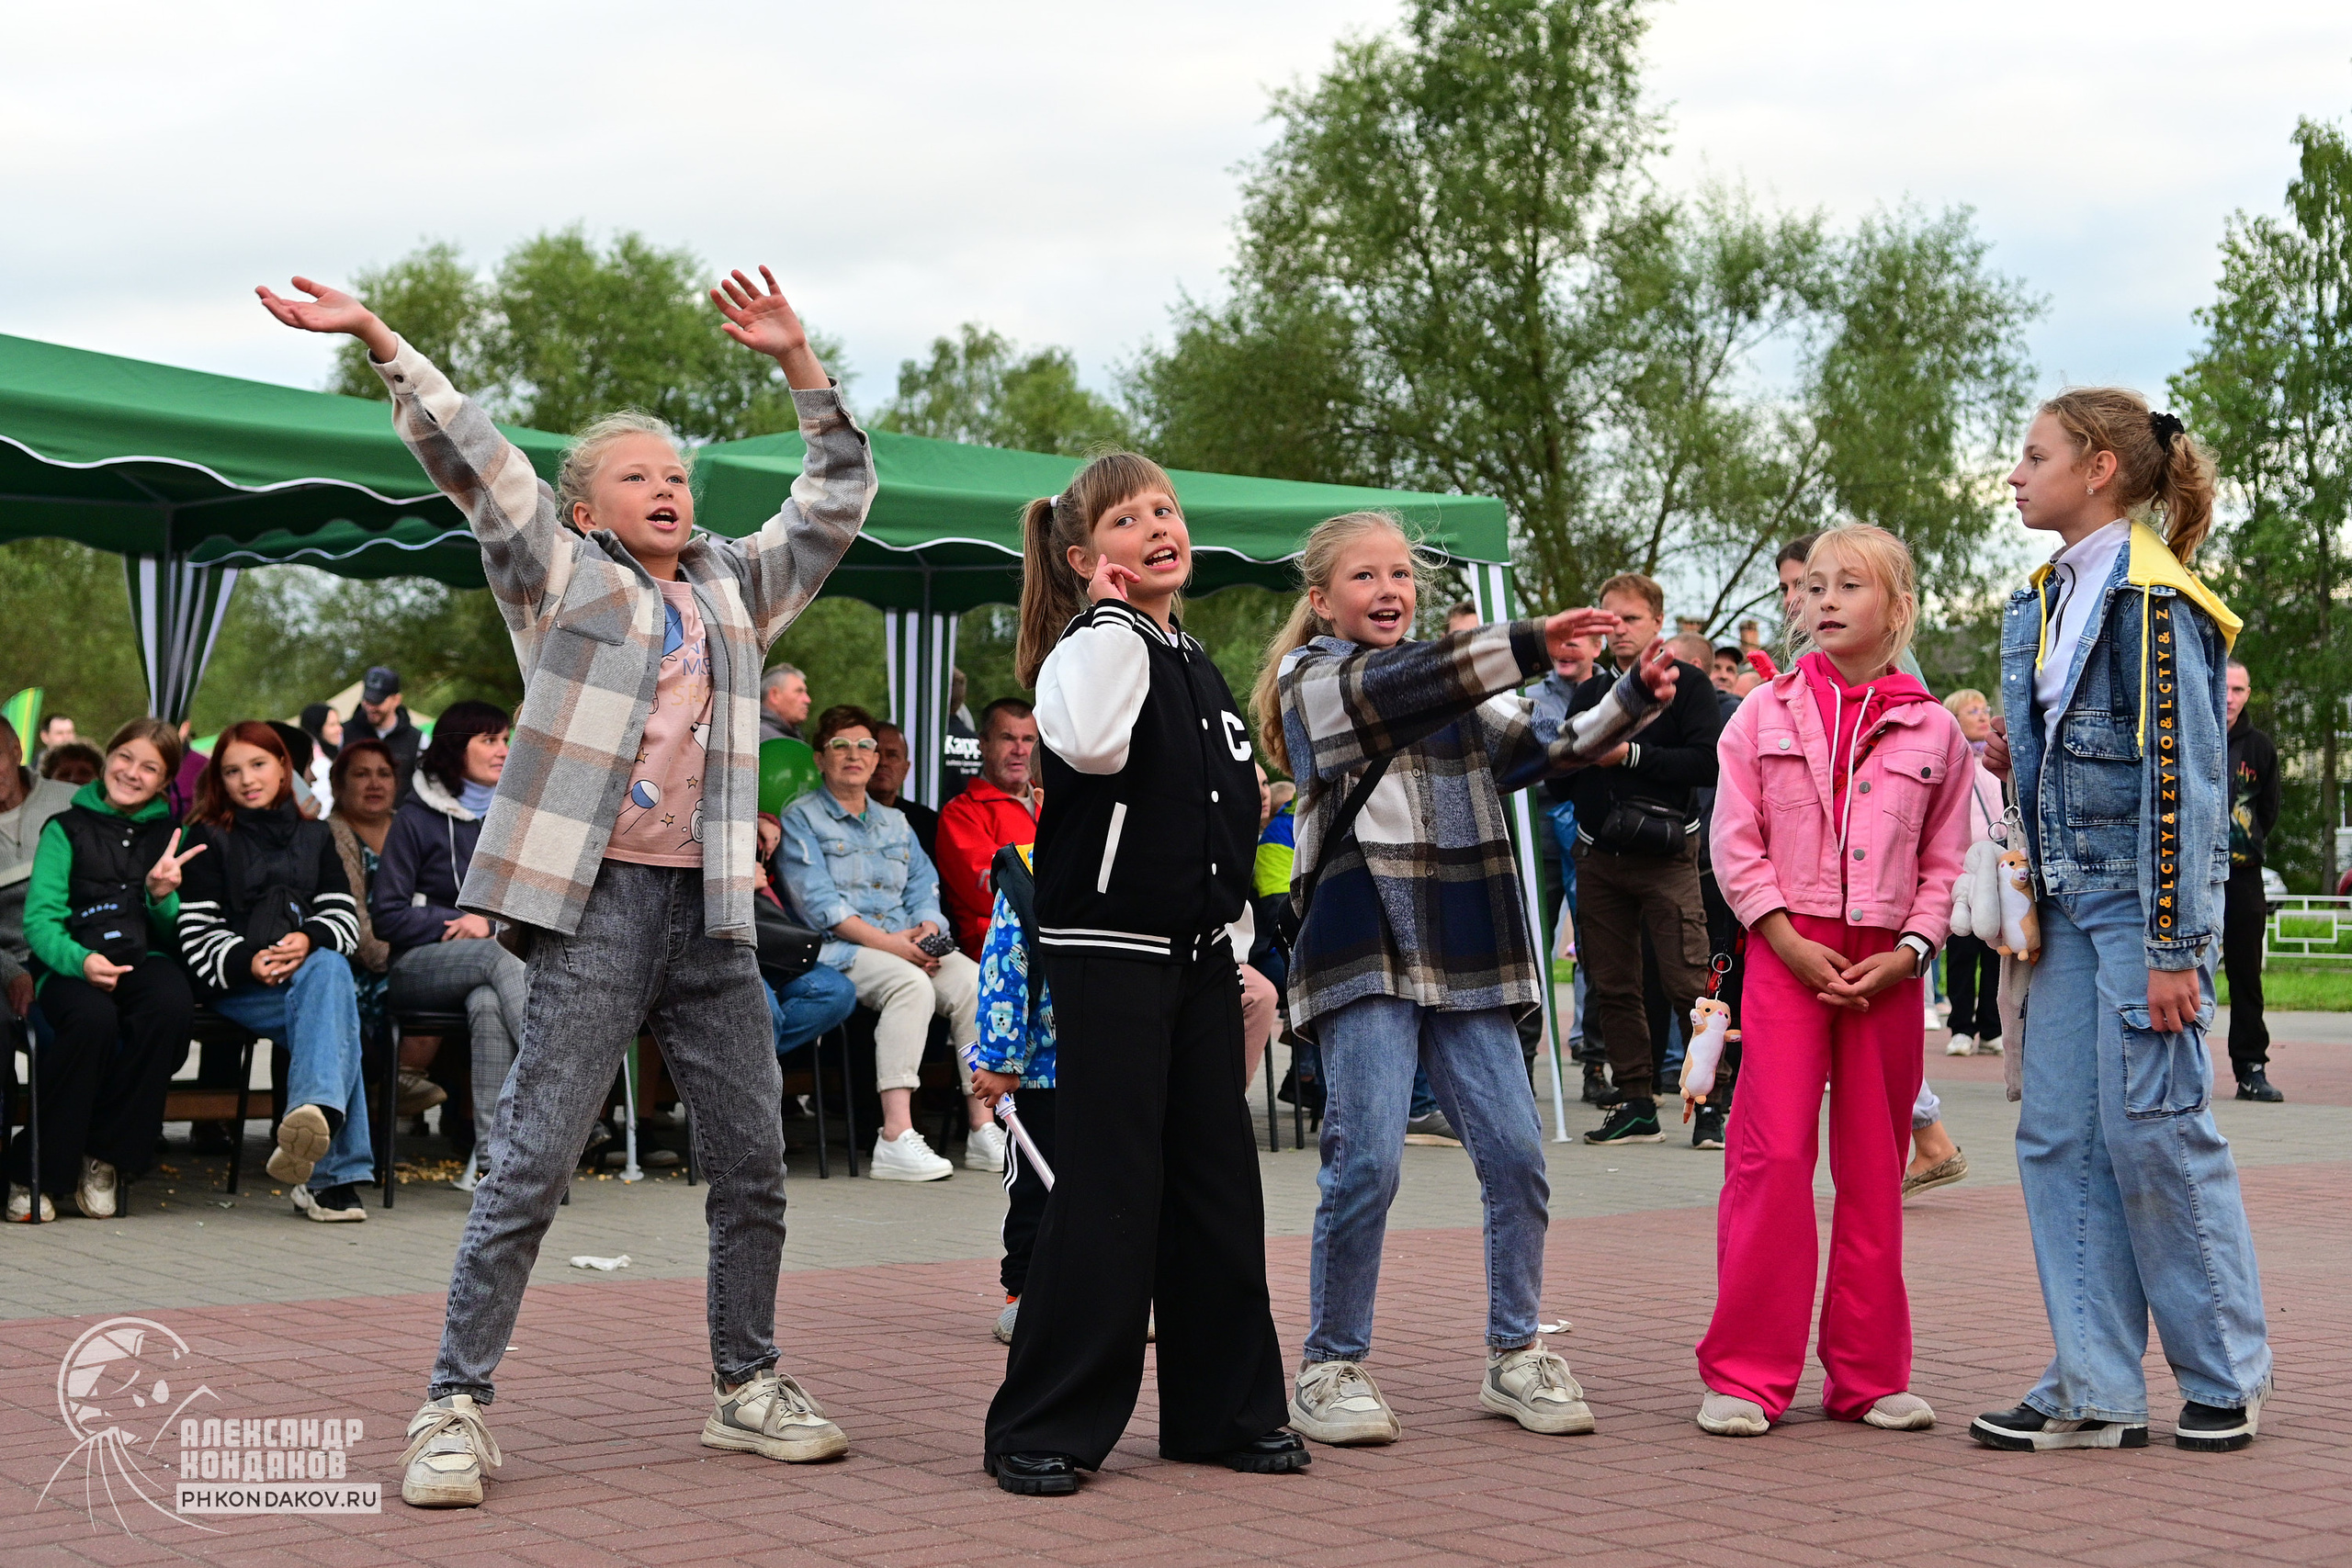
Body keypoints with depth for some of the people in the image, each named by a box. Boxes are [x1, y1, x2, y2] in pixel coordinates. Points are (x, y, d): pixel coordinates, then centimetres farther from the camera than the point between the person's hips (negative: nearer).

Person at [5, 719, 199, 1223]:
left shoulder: (171, 835, 20)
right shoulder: (67, 829, 12)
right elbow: (39, 921, 0)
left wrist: (162, 895, -8)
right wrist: (81, 960, -21)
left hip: (145, 960, 2)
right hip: (72, 964, -2)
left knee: (172, 1005, -35)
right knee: (93, 1020, -38)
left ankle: (106, 1157, -20)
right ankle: (35, 1172, -20)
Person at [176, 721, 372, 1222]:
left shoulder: (314, 836, 24)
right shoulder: (209, 838, 13)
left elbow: (344, 917, 11)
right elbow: (197, 933, 3)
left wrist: (309, 941, -12)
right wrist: (248, 962, -17)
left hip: (312, 970, 3)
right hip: (235, 986, -3)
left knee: (329, 969, -38)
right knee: (335, 1014, -35)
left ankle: (315, 1109, -58)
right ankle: (334, 1172, -51)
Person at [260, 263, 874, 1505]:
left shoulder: (737, 587, 18)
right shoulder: (561, 577, 6)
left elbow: (838, 496, 18)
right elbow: (471, 462, -2)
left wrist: (798, 365, 8)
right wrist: (380, 342, -10)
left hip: (715, 912, 5)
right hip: (597, 904, -5)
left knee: (752, 1161, 8)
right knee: (529, 1166, -7)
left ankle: (746, 1388, 22)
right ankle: (454, 1410, -1)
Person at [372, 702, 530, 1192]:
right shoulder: (417, 817, 4)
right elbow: (387, 913, 0)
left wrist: (490, 923, -5)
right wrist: (456, 926, -11)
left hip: (492, 958, 3)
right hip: (421, 964, -3)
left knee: (488, 1002, -36)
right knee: (498, 958, -37)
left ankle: (488, 1157, -45)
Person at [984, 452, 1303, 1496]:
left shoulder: (1197, 665, 16)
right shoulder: (1091, 646, -10)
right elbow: (1092, 744, -34)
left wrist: (1247, 958, 21)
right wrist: (1116, 613, -20)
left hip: (1199, 953, 8)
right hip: (1108, 952, -8)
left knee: (1218, 1178, 10)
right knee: (1109, 1187, -8)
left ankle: (1225, 1408, 19)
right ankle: (1043, 1428, 0)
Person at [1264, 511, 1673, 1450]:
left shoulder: (1458, 686, 20)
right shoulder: (1310, 680, 1)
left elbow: (1536, 752, 12)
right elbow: (1395, 691, -19)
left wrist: (1633, 699, -3)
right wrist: (1529, 644, -26)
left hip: (1464, 956, 5)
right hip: (1365, 953, -5)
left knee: (1515, 1154, 1)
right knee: (1366, 1162, -11)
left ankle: (1514, 1357, 15)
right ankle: (1330, 1370, 3)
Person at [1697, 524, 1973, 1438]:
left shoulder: (1933, 731, 7)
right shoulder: (1763, 716, 5)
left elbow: (1945, 862, 8)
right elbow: (1735, 844, 1)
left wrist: (1909, 952, -7)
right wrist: (1793, 945, -9)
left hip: (1887, 966, 2)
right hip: (1786, 952, -2)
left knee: (1874, 1166, 7)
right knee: (1773, 1155, -9)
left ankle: (1868, 1375, 15)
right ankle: (1745, 1375, -3)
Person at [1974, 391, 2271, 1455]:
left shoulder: (2154, 599, -12)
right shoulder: (2046, 601, 14)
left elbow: (2185, 775, -15)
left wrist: (2175, 949, -17)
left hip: (2142, 898, -8)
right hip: (2068, 900, 8)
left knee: (2154, 1130, -3)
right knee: (2059, 1136, 4)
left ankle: (2226, 1376, 13)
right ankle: (2095, 1389, 9)